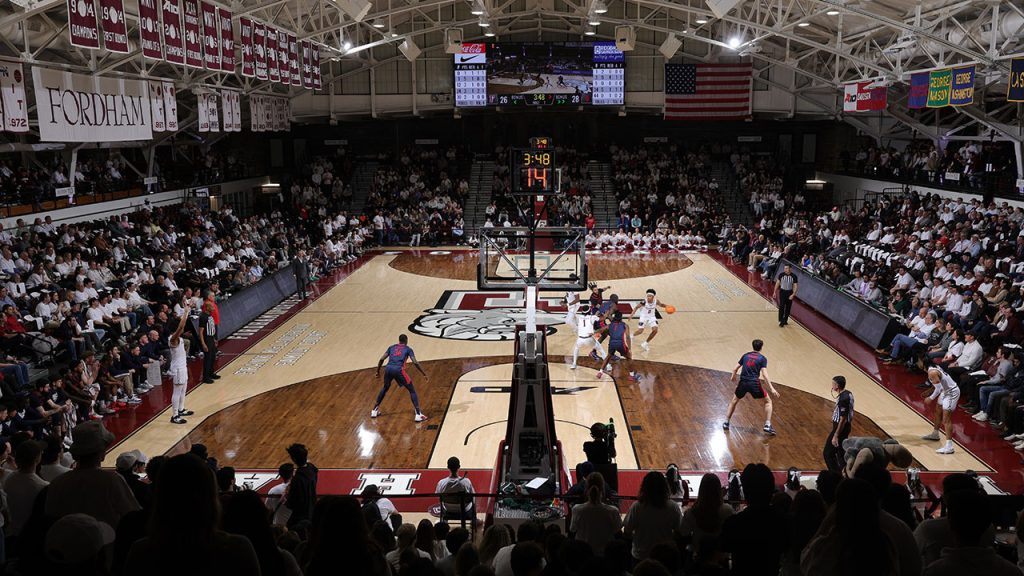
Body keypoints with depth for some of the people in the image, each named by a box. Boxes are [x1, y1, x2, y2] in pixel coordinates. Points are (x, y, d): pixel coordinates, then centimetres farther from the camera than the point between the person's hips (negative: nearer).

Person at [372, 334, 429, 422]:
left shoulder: (391, 347, 27)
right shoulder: (408, 349, 18)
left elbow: (381, 359, 19)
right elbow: (415, 363, 5)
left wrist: (378, 372, 32)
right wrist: (425, 374, 7)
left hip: (388, 369, 4)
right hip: (398, 370, -4)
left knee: (385, 388, 32)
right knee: (412, 390, 9)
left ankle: (374, 410, 35)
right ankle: (418, 414, -2)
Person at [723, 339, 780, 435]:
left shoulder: (745, 355, 13)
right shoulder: (762, 358, 2)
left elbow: (735, 369, 15)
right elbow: (764, 375, -10)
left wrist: (733, 377, 36)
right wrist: (772, 389, -12)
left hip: (743, 382, 3)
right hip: (754, 383, -3)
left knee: (734, 401, 26)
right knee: (768, 401, 16)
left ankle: (726, 422, 26)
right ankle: (767, 425, 7)